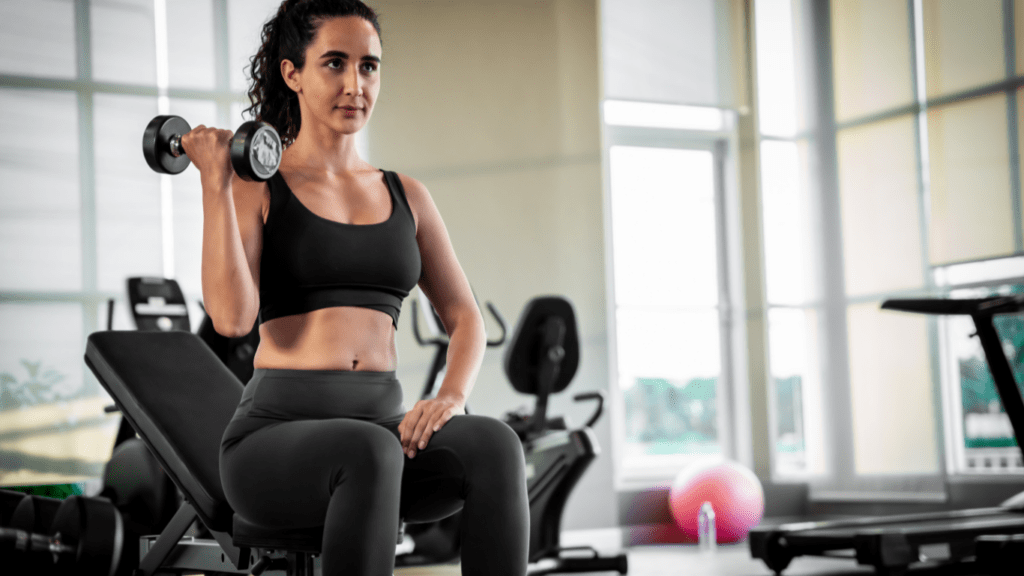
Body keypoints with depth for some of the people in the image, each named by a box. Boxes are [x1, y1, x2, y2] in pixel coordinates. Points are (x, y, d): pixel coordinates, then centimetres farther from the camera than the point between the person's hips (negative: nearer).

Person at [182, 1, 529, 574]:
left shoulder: (405, 195, 16)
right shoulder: (254, 188, 3)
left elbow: (465, 318, 14)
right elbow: (232, 317, -12)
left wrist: (452, 397, -6)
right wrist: (214, 183, -11)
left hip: (385, 425, 4)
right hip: (276, 436, -4)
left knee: (493, 443, -29)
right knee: (368, 452, -39)